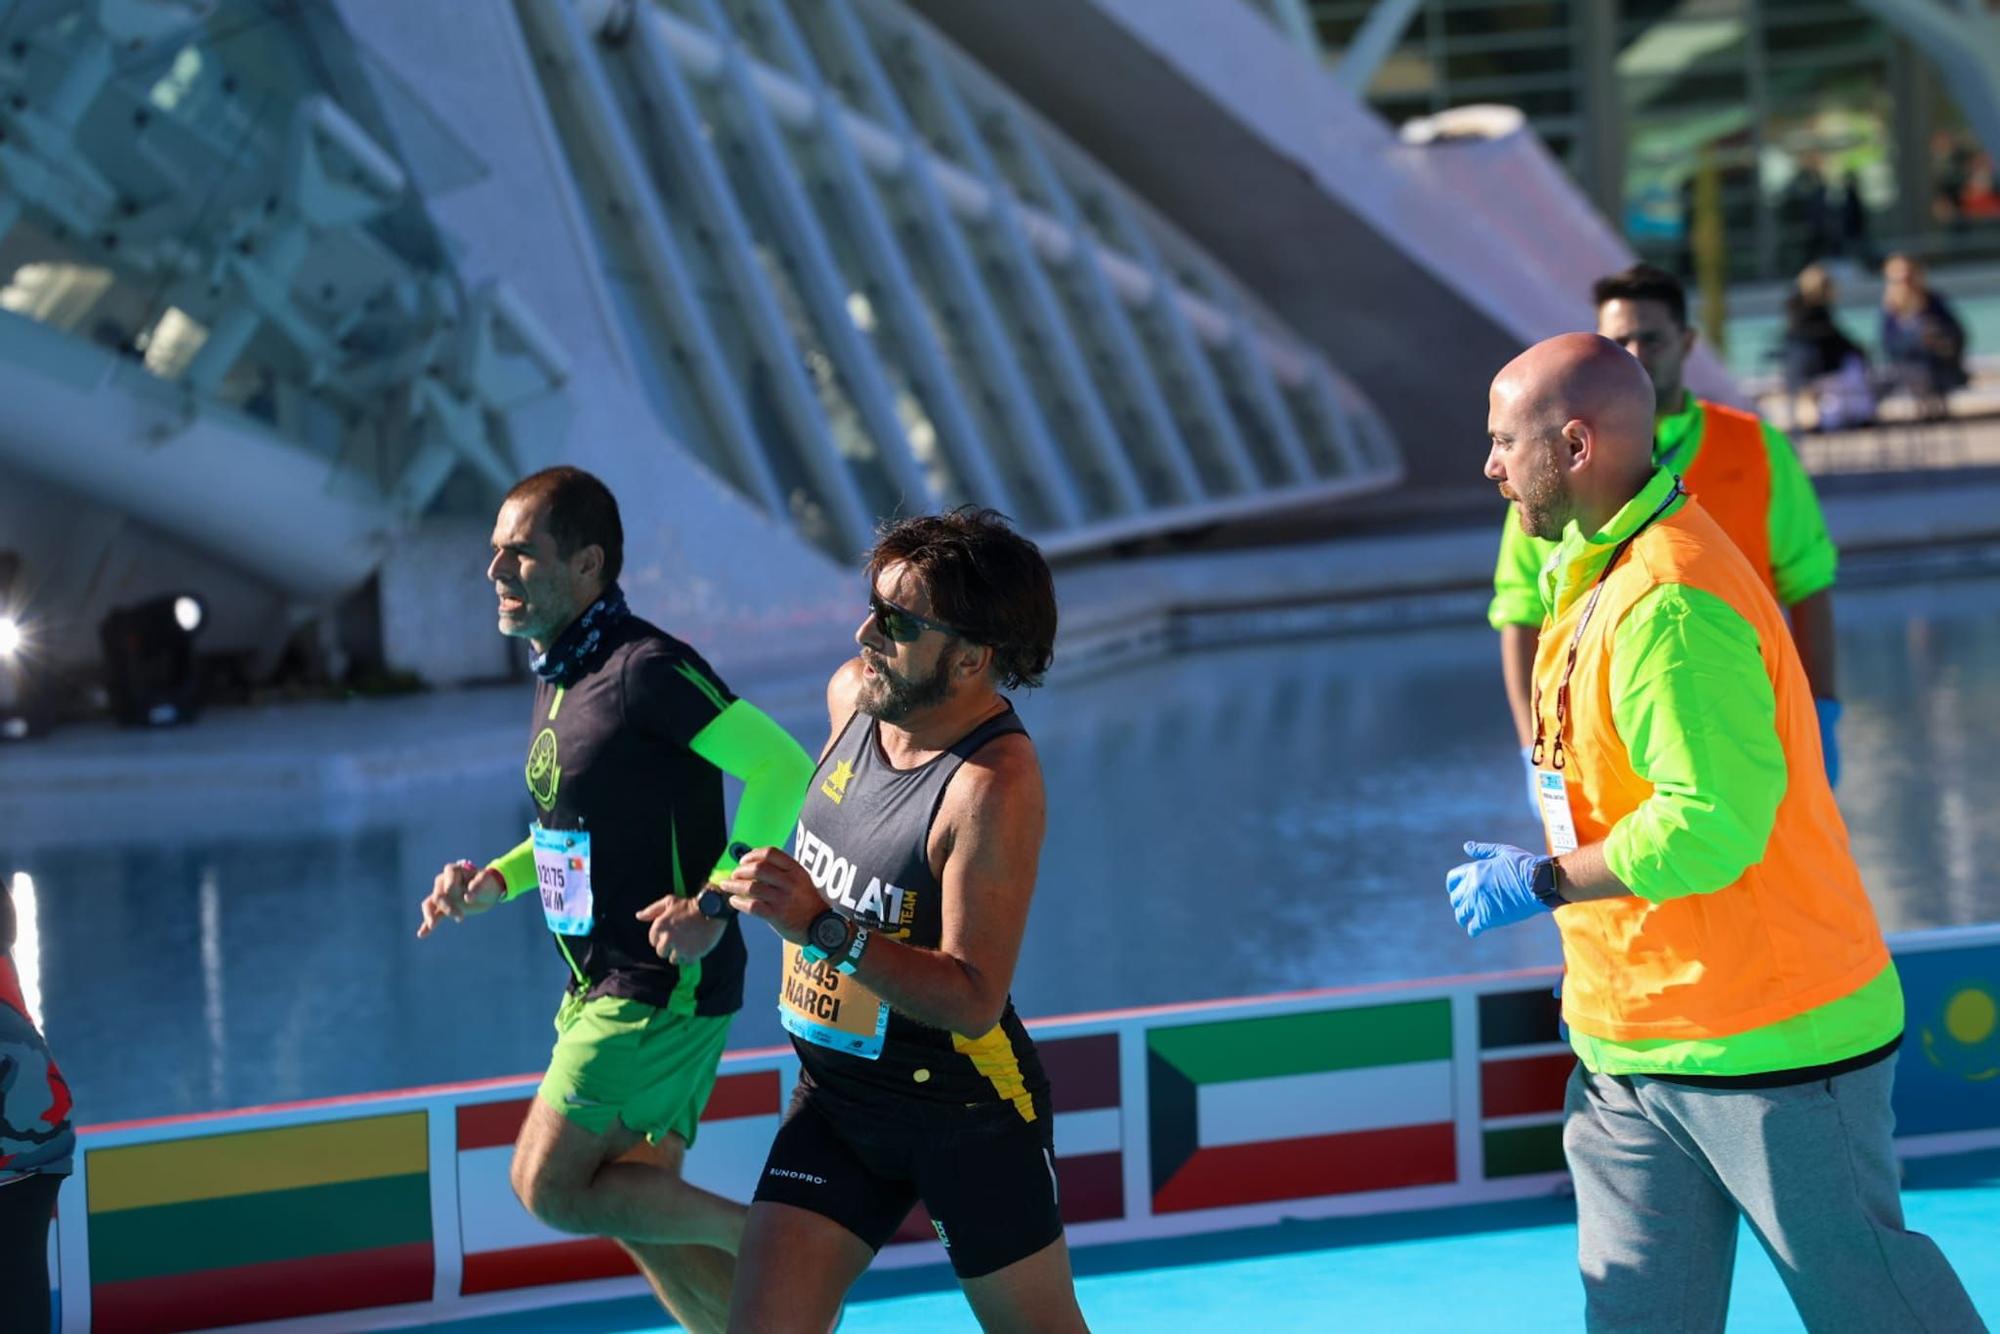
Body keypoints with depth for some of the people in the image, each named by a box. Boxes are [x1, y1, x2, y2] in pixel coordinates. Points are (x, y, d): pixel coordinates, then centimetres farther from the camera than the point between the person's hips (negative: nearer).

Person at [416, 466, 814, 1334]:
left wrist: (714, 907, -25)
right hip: (600, 984, 9)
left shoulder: (644, 670, -18)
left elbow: (783, 769, -22)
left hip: (665, 986, -9)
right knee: (638, 1213, 12)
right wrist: (494, 883, 8)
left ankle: (765, 1241, 2)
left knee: (551, 1186, -9)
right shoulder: (556, 675, 11)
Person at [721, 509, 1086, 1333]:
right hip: (834, 1095, 6)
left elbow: (973, 999, -31)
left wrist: (825, 928, -39)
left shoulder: (996, 782, -27)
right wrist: (720, 902, 21)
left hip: (966, 1112, -6)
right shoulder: (852, 695, -3)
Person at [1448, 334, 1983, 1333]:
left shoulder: (1668, 606, -23)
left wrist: (1542, 883, -18)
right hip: (1634, 1045, 10)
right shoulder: (1599, 576, 10)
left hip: (1764, 1045, -10)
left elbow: (1712, 822, -28)